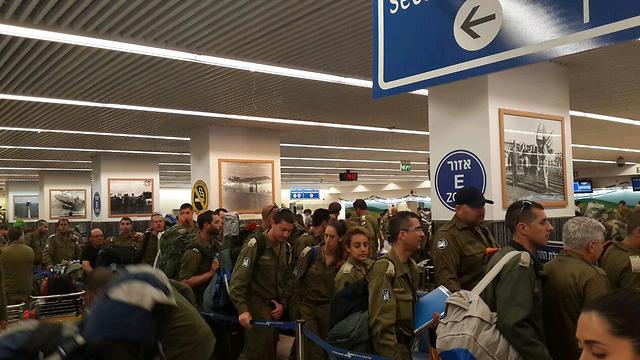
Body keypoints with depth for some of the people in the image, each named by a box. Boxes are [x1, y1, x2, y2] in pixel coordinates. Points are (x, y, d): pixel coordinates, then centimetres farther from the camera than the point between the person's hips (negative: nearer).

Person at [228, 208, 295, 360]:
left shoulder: (286, 248, 8)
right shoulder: (255, 244, -14)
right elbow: (238, 279, -18)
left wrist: (282, 303, 3)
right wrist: (242, 309, -25)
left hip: (274, 308, 6)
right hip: (256, 307, -6)